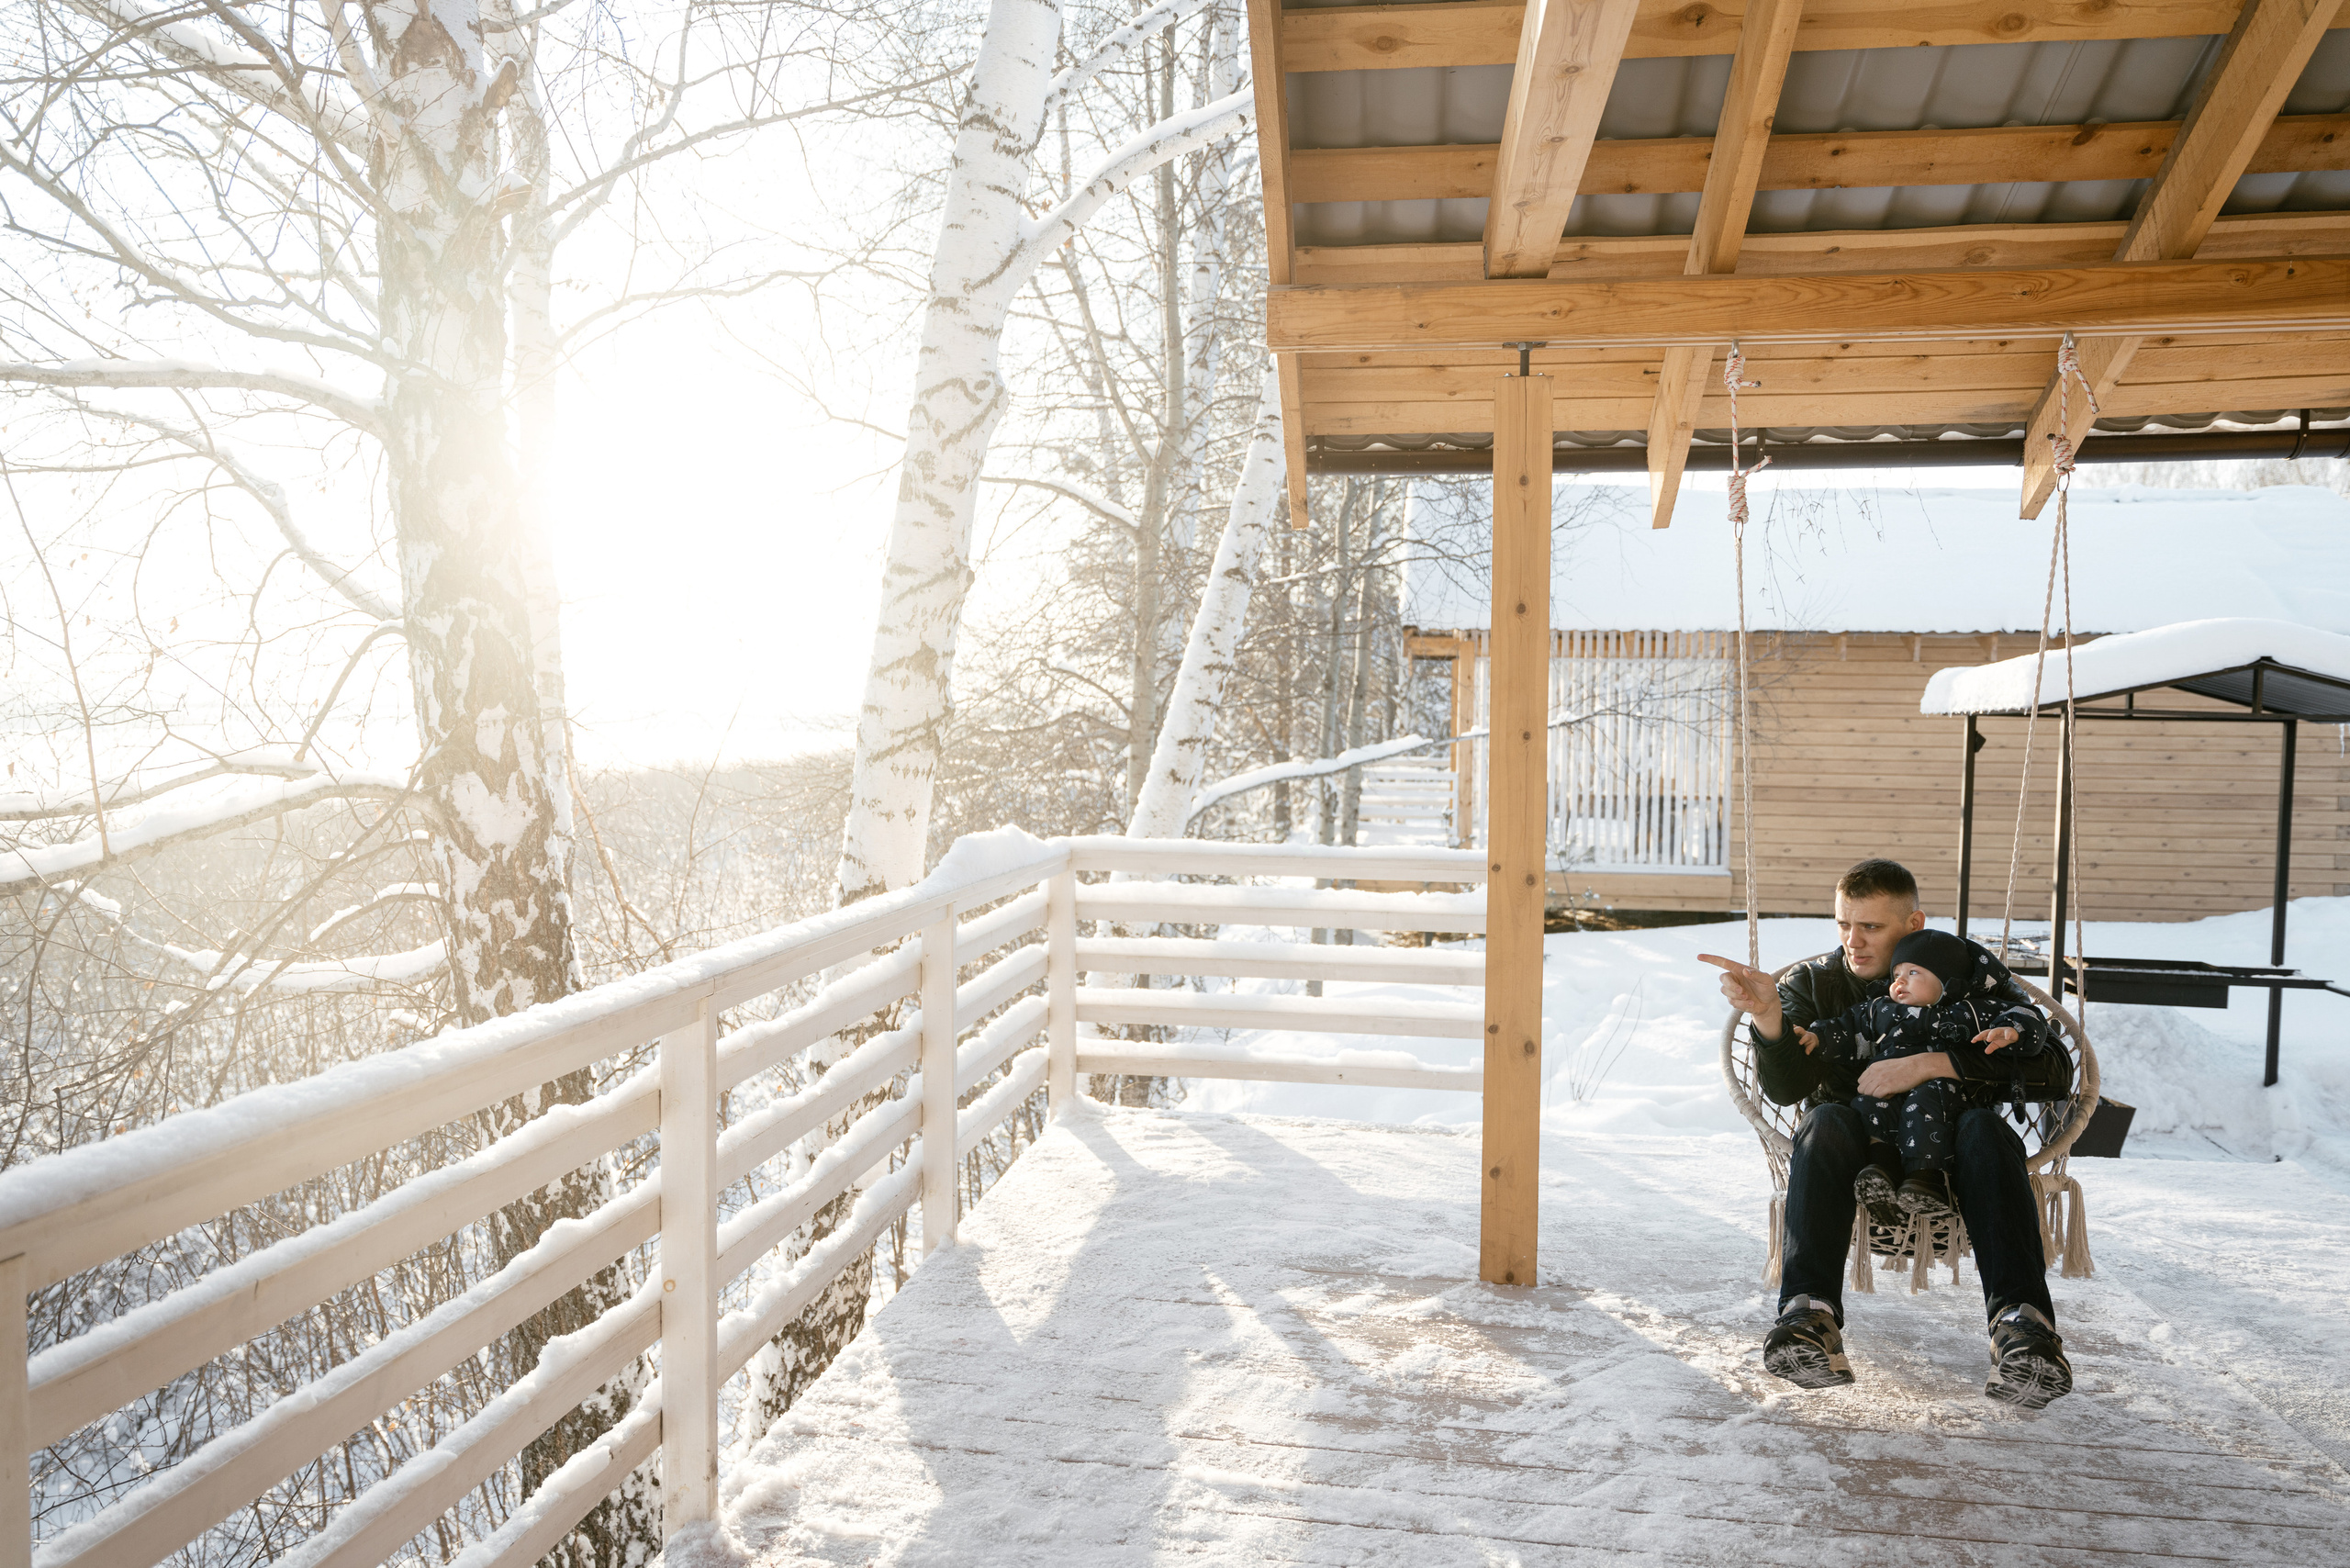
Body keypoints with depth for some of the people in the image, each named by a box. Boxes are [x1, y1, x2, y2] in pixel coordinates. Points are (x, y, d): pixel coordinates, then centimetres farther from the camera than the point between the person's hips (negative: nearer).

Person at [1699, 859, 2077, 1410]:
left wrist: (1928, 1065, -21)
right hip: (1855, 1157, 1)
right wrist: (1768, 1015, -30)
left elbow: (2054, 1072, -13)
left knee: (1984, 1127, -31)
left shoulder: (1973, 977, 1)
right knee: (1826, 1121, -31)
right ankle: (1809, 1313, -46)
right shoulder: (1813, 982, 5)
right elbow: (1784, 1088, -10)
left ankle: (2022, 1323, -47)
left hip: (1946, 1158, 0)